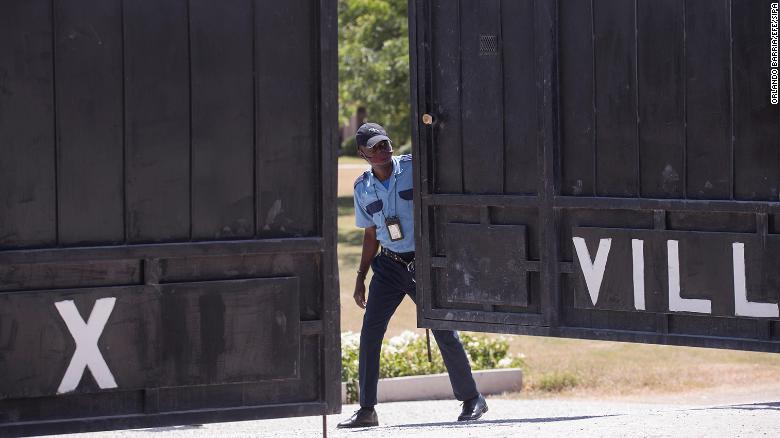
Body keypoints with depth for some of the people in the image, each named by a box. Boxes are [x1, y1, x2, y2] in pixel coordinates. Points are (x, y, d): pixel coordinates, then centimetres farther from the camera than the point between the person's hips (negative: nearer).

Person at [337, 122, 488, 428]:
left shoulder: (415, 168, -6)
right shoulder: (363, 188, 6)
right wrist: (361, 278, 13)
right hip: (389, 266, 4)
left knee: (444, 333, -3)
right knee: (369, 333, -5)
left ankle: (472, 399, 13)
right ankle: (366, 410, 2)